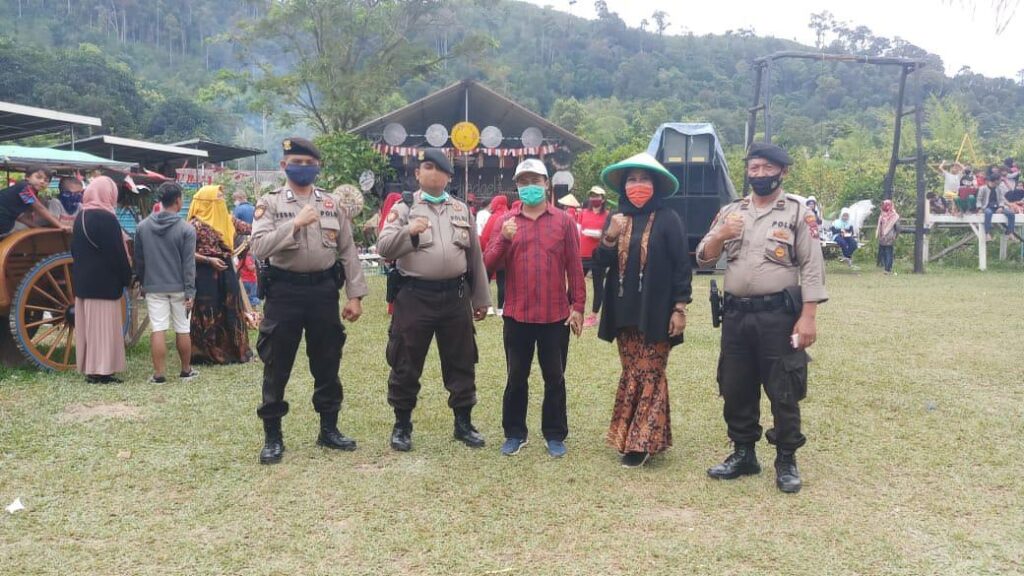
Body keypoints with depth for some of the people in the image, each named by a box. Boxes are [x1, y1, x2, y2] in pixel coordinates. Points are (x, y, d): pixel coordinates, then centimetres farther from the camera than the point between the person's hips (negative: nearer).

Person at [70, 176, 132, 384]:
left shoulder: (80, 217, 10)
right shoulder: (107, 219, -16)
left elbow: (75, 249, 16)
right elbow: (117, 253, -15)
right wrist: (127, 278, -5)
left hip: (82, 280, 8)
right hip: (104, 282, -8)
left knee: (87, 325, 13)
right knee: (103, 326, -3)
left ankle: (88, 367, 19)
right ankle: (101, 369, -2)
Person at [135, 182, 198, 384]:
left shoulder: (142, 227, 2)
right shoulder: (186, 229, -9)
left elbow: (138, 259, 10)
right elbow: (189, 263, -10)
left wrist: (142, 282, 21)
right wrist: (190, 292, -8)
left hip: (153, 287, 2)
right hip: (179, 287, -2)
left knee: (158, 330, 1)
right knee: (183, 330, 9)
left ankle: (159, 374, 2)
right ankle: (186, 370, 21)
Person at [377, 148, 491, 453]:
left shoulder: (461, 209, 12)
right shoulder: (403, 208, 2)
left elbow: (475, 255, 14)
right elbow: (383, 248, -7)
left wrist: (481, 298, 12)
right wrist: (408, 231, -24)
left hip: (455, 296, 3)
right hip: (414, 296, -3)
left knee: (461, 362, 9)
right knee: (406, 365, 5)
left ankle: (463, 423, 23)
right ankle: (402, 425, 21)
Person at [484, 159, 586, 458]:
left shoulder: (564, 220, 2)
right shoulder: (505, 220, 4)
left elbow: (574, 266, 2)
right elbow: (490, 264, -1)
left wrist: (578, 306, -2)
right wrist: (505, 239, -18)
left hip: (556, 315, -1)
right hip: (517, 314, 1)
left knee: (554, 378, 8)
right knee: (516, 377, 10)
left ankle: (555, 435, 21)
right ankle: (515, 433, 23)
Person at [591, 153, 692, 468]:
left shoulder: (668, 219, -6)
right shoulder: (616, 218, 8)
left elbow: (682, 266, -7)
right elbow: (600, 261, 3)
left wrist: (680, 308, -11)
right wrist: (610, 237, -15)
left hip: (656, 312, -4)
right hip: (624, 312, 4)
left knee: (650, 376, 1)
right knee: (631, 375, 11)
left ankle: (643, 441, 8)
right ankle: (629, 437, 20)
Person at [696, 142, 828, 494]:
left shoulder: (797, 212, -1)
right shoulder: (730, 212, 11)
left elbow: (812, 267, -5)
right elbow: (703, 260, 9)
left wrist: (807, 317, -13)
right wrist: (721, 235, -11)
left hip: (779, 314, -4)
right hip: (736, 314, 4)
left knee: (783, 392, 3)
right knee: (735, 389, 11)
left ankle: (786, 461, 17)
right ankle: (743, 454, 26)